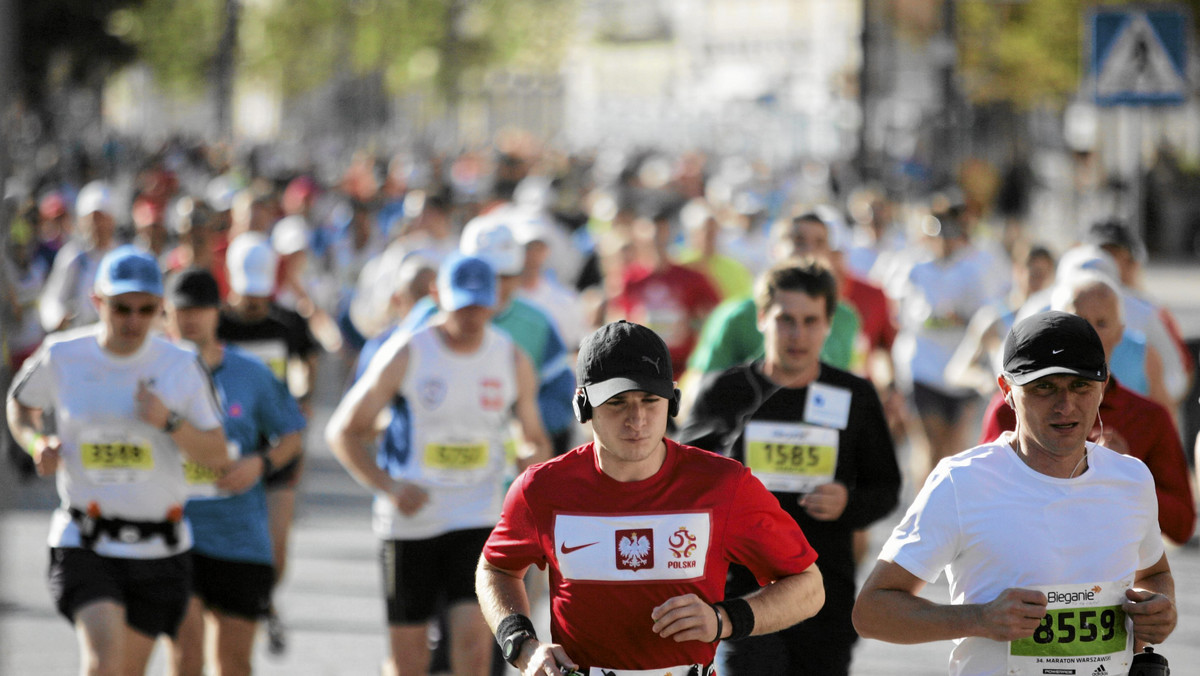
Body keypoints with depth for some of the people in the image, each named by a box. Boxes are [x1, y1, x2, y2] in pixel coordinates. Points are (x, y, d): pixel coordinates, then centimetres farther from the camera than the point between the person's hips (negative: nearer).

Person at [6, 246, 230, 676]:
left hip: (159, 548, 2)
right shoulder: (60, 357, -2)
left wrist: (169, 422, -17)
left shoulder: (181, 366, -1)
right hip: (84, 544, -2)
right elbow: (20, 403, 19)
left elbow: (217, 458, 0)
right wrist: (38, 443, -2)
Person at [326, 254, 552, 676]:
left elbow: (537, 442, 14)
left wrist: (533, 458, -12)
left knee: (474, 639, -16)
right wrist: (387, 486, -16)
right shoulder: (406, 355, -6)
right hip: (409, 520, -1)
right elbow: (343, 431, -1)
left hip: (479, 519, 1)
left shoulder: (513, 360, 3)